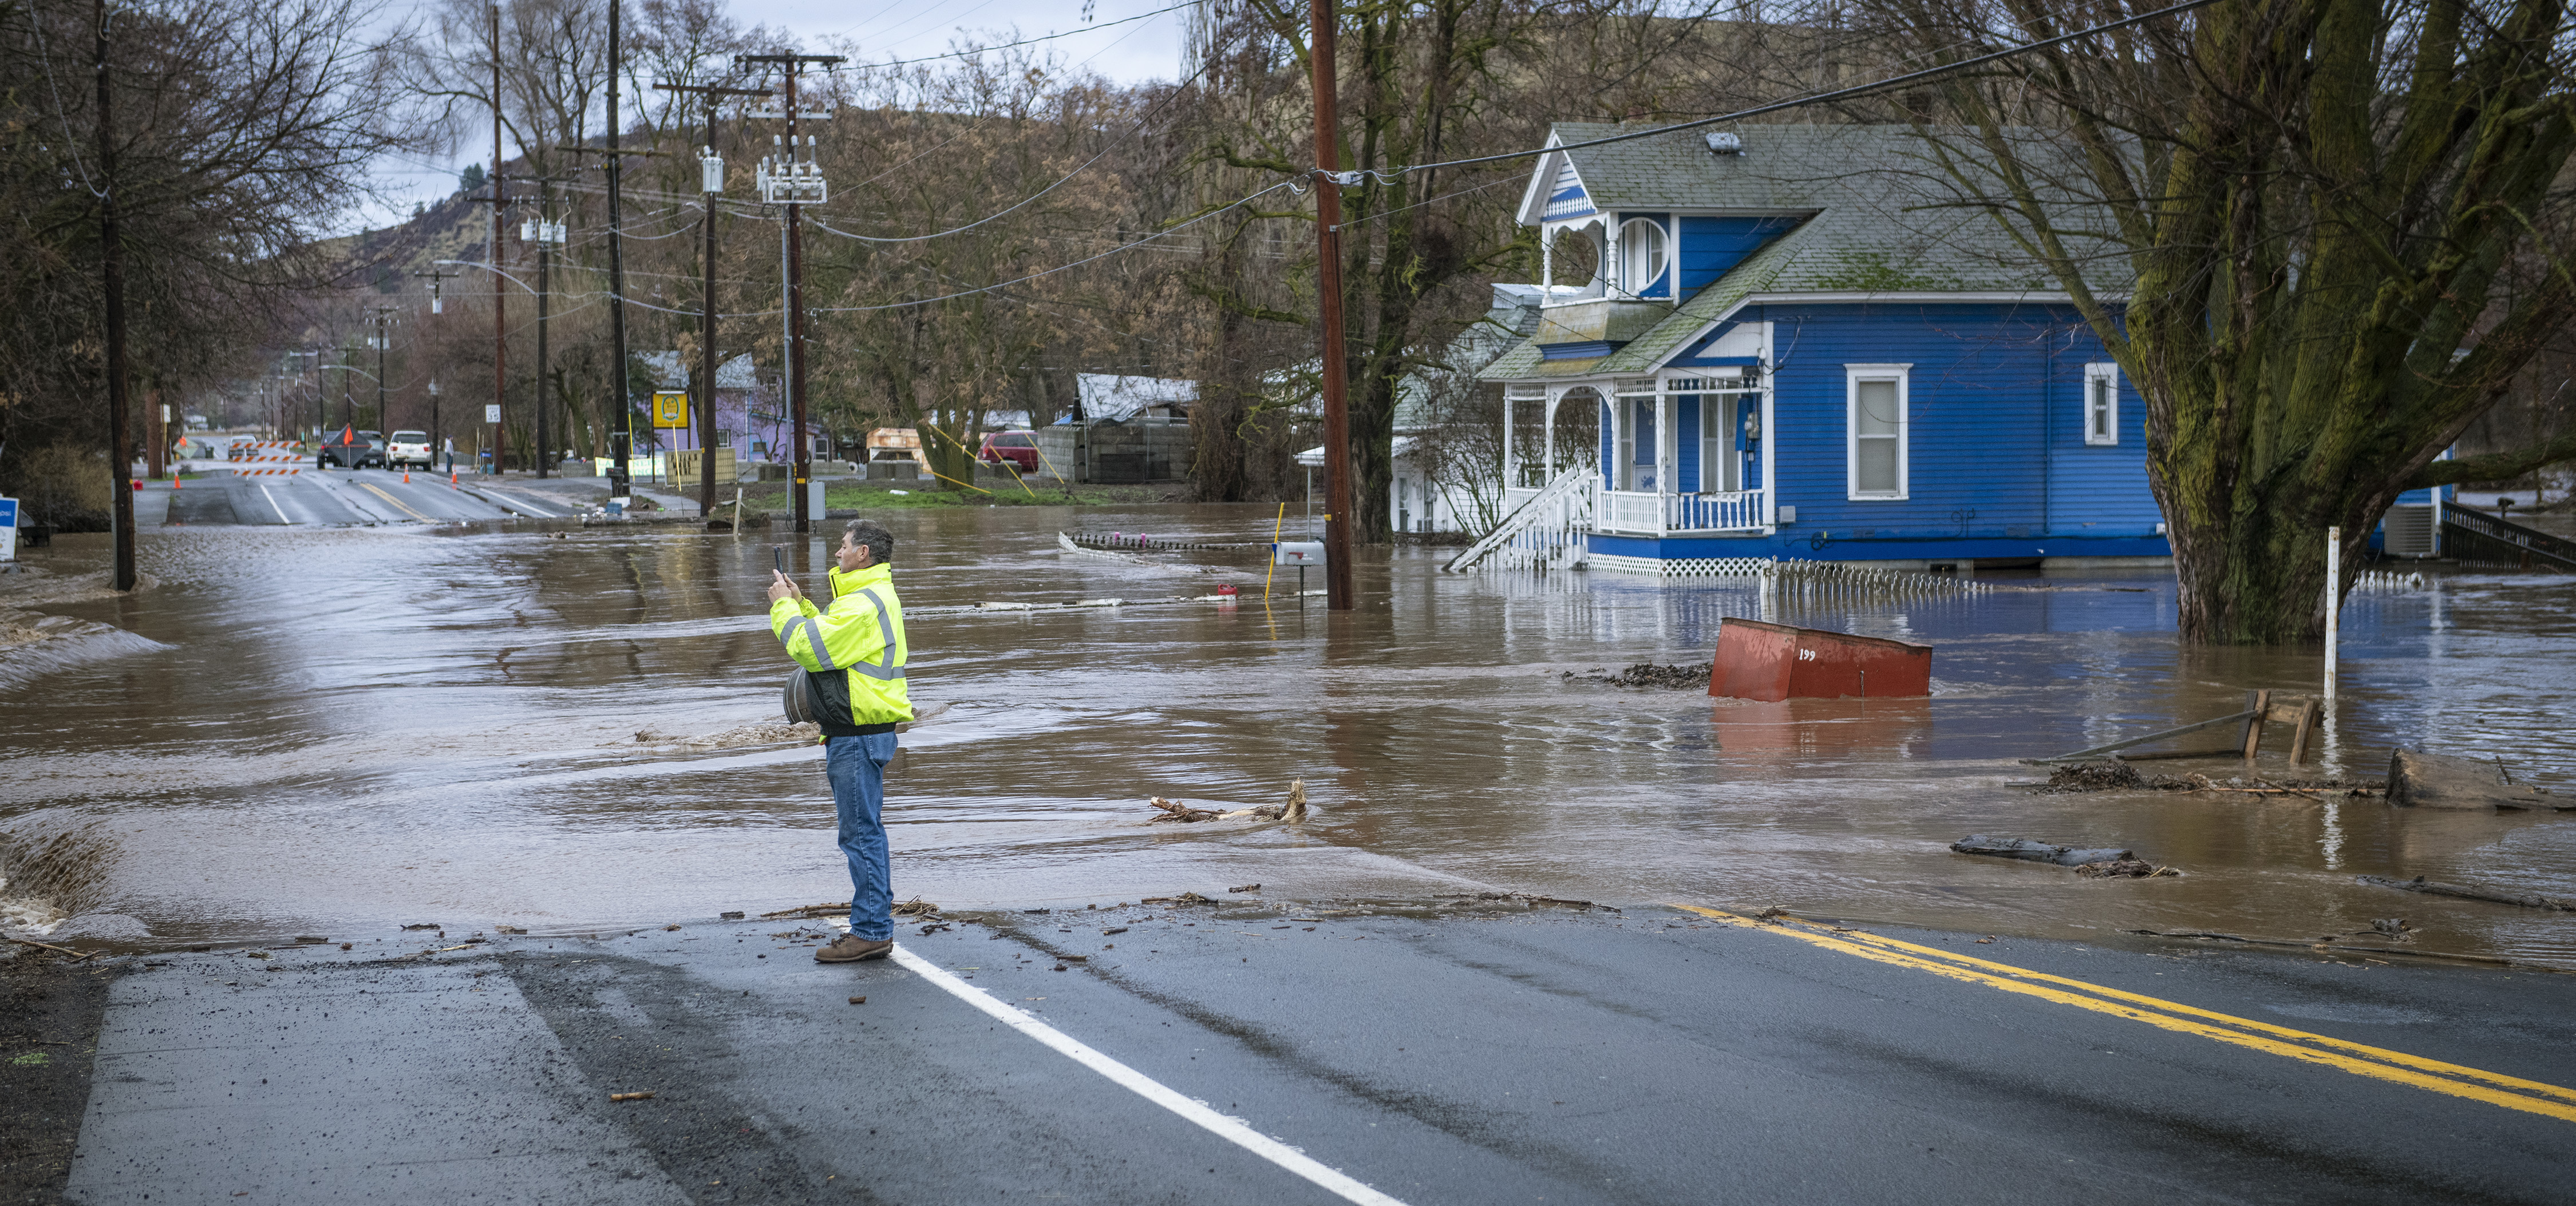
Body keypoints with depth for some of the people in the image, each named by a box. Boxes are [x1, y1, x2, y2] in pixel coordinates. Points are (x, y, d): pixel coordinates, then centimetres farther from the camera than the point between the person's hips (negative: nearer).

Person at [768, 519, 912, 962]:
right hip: (858, 734, 11)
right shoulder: (873, 597, 18)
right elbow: (832, 641, 24)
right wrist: (799, 603, 17)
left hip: (858, 737, -11)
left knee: (861, 834, -7)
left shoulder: (864, 604, -18)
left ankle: (871, 931, -4)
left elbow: (809, 648, -20)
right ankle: (873, 928, 19)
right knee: (865, 832, 14)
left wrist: (783, 606, -6)